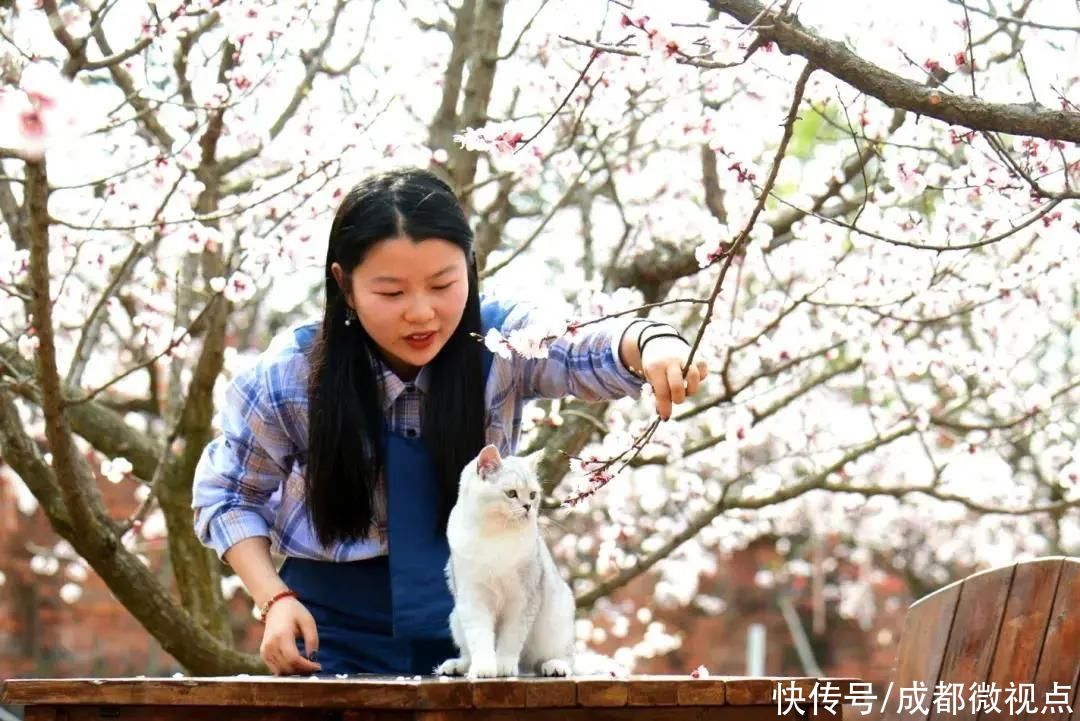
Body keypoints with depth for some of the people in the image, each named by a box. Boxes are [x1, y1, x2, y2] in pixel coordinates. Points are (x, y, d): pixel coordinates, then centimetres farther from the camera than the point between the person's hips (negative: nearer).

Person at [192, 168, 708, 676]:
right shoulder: (289, 376, -13)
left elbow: (585, 354, -34)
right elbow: (227, 492, 1)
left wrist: (650, 344, -57)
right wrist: (275, 600, -13)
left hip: (477, 627, 1)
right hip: (337, 634, -1)